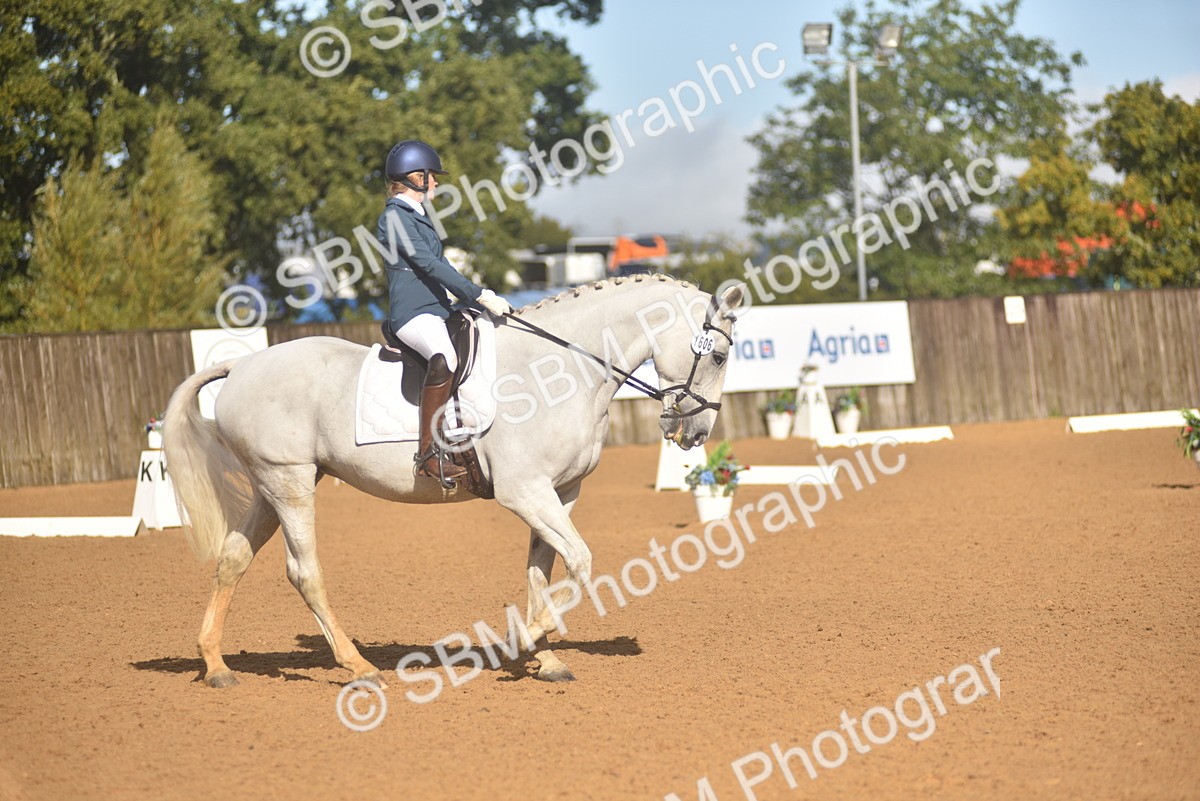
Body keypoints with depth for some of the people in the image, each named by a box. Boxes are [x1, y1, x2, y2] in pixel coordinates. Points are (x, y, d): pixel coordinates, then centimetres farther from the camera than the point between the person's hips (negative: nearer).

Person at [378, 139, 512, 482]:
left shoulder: (418, 217, 23)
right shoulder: (395, 218, -8)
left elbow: (439, 267, 26)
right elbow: (430, 265, -16)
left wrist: (482, 296, 15)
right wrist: (480, 295, -18)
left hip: (438, 311, 11)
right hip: (413, 313, -11)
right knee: (445, 358, -38)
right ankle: (428, 451, -38)